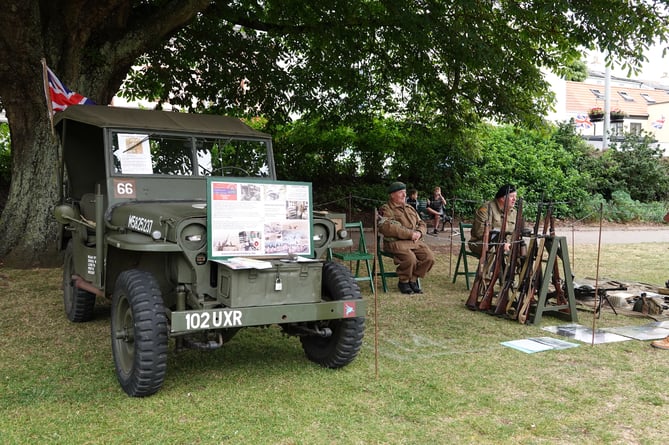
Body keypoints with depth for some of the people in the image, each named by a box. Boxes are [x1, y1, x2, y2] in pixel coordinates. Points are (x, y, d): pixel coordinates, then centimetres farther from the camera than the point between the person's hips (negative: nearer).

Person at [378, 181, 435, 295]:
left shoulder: (410, 209, 24)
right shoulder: (385, 209, -1)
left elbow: (422, 224, 26)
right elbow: (388, 228, -17)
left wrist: (419, 232, -1)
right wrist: (410, 234, -18)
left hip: (416, 242, 7)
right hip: (396, 242, -7)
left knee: (429, 257, -16)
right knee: (410, 259, -32)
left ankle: (413, 280, 2)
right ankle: (403, 282, -5)